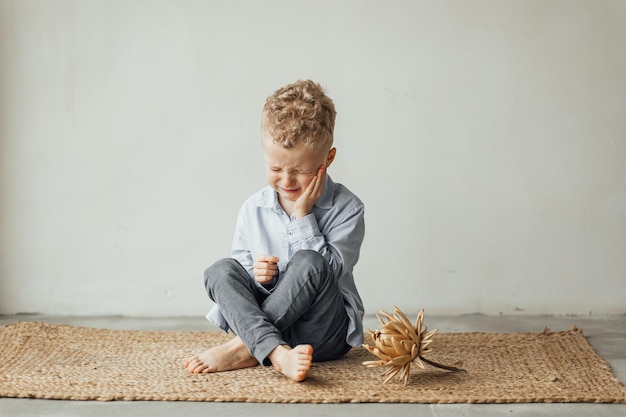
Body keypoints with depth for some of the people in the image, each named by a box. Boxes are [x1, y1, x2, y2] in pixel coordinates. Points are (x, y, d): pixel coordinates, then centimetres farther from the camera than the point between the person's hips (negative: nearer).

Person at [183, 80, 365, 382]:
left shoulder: (346, 208, -6)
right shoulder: (253, 209, 5)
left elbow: (330, 269, -14)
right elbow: (239, 261, 9)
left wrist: (303, 216, -15)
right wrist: (255, 276, -14)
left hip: (326, 334, -3)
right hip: (266, 320, 4)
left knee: (308, 263, -30)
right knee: (220, 270, -20)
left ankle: (243, 349, -26)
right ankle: (278, 355, -42)